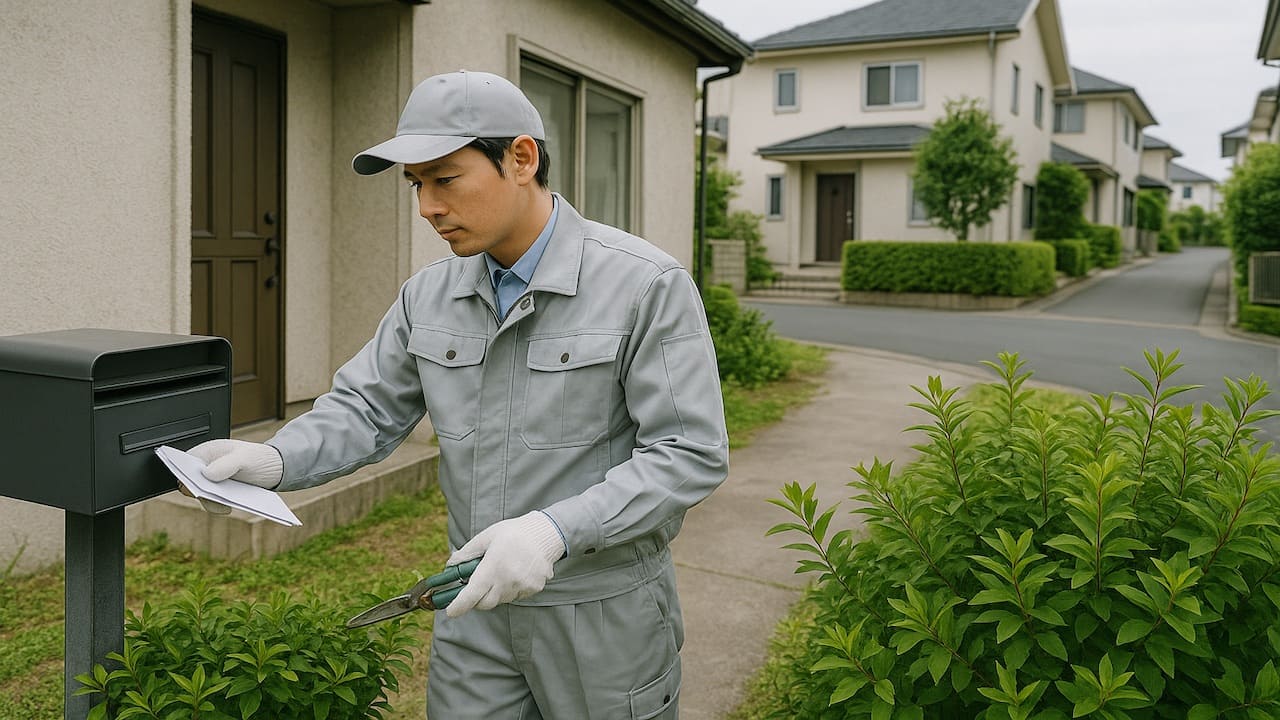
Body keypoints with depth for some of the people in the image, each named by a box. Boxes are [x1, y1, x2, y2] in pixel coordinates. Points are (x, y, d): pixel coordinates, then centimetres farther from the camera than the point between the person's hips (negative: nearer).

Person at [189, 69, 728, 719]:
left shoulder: (646, 286, -16)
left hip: (603, 614, -4)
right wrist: (276, 460, -13)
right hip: (474, 607, 5)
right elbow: (365, 408, 7)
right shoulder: (429, 295, 2)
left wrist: (555, 530, -29)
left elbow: (691, 453, -19)